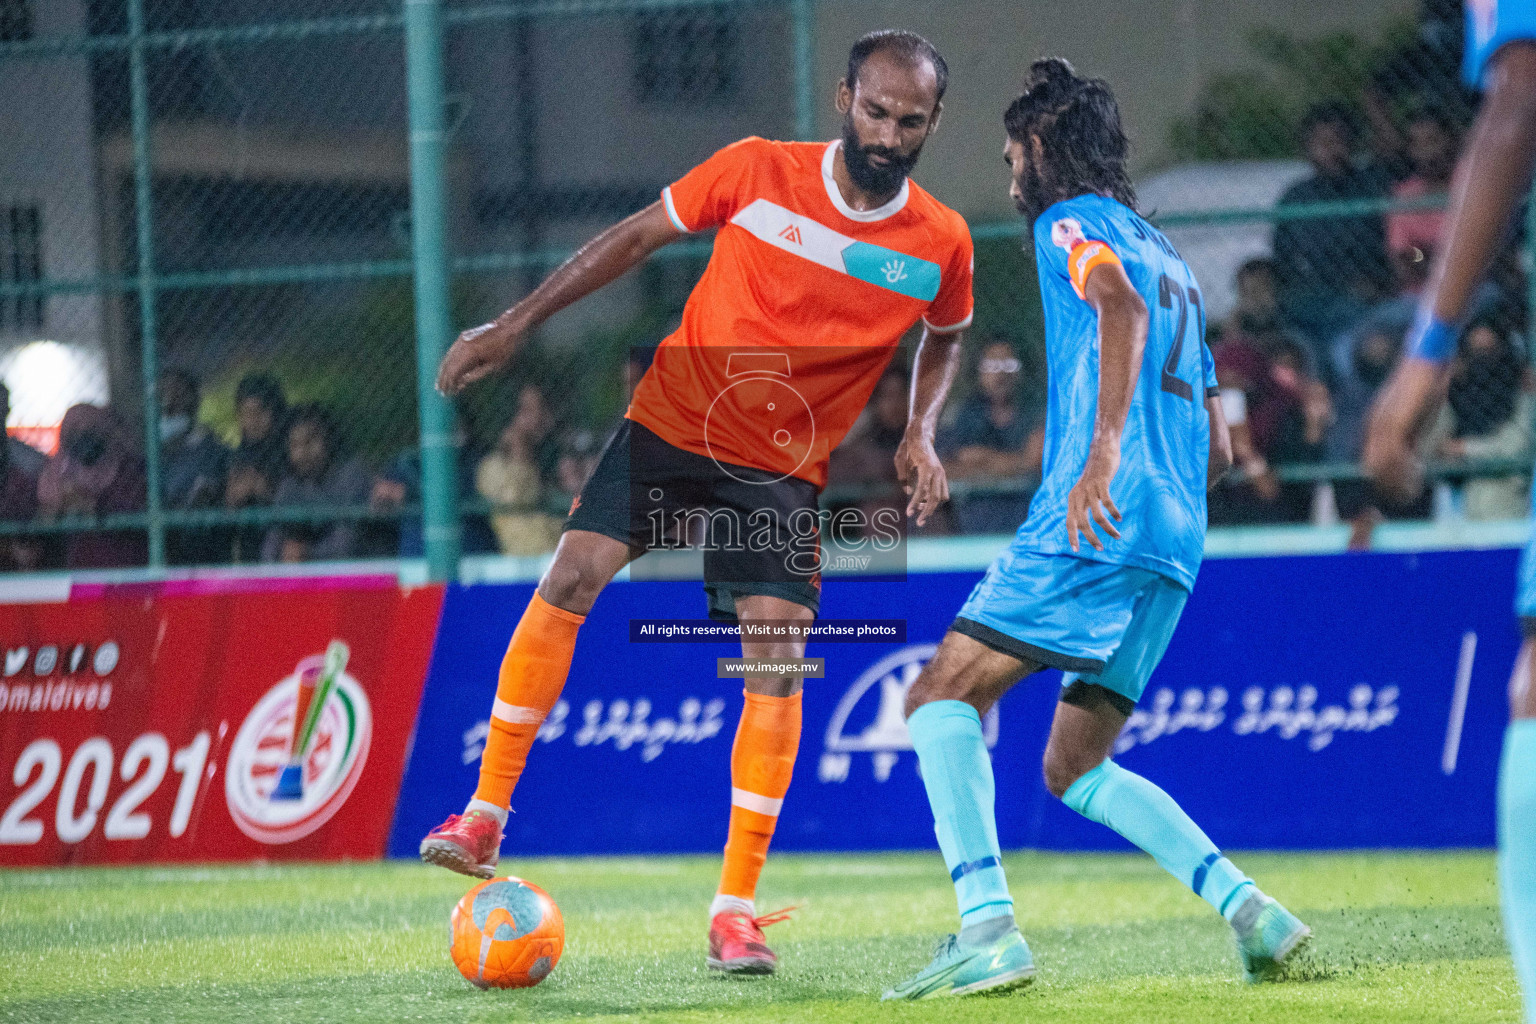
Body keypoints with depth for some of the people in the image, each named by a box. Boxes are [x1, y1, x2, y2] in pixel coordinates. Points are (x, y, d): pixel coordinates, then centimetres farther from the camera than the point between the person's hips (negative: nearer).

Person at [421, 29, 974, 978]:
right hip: (673, 424, 0)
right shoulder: (758, 171, -10)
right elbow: (639, 235, 2)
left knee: (778, 656, -13)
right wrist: (517, 325, -1)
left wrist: (921, 433, -1)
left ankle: (736, 910, -6)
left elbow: (944, 336, 16)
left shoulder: (941, 243, -6)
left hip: (784, 471, 0)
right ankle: (486, 818, -2)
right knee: (570, 577, -15)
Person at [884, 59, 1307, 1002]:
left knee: (943, 697, -6)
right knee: (1074, 767, 13)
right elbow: (1217, 449, 28)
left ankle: (989, 928, -23)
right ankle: (1250, 910, -2)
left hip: (1096, 522, -9)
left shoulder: (1072, 224, 3)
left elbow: (1123, 305, -22)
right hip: (1176, 539, 9)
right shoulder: (1167, 255, 28)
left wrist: (1104, 449, -31)